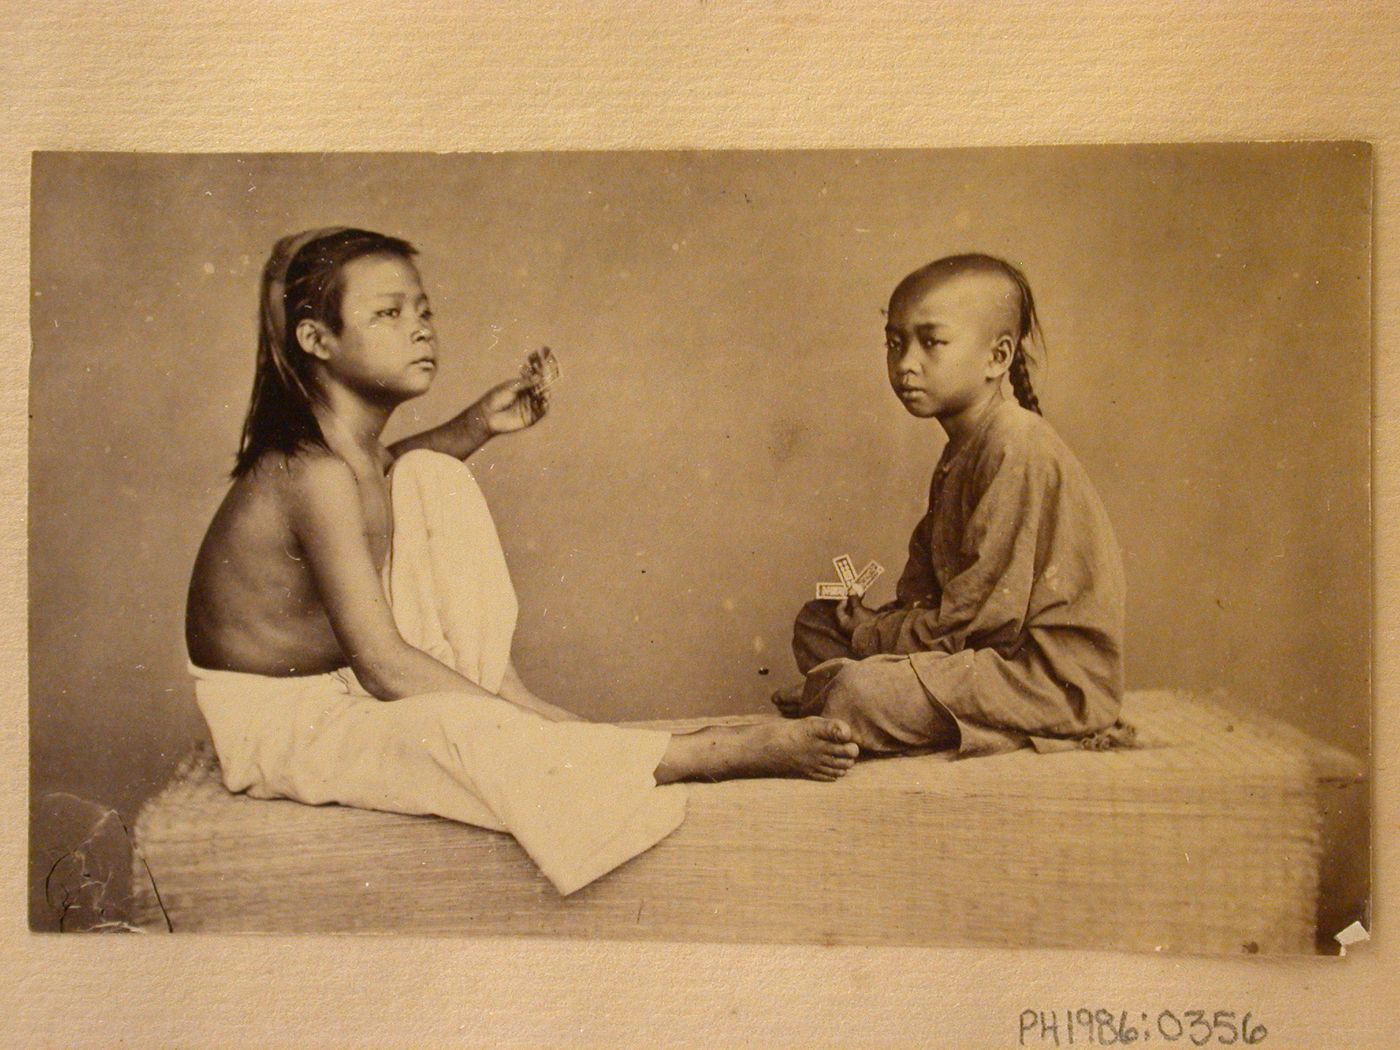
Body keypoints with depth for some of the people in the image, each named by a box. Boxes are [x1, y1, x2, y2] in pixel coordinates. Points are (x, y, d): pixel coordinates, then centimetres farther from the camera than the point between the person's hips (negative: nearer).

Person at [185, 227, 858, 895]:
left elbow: (384, 469, 27)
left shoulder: (352, 448, -1)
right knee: (459, 732, -38)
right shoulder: (316, 474, -28)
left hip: (344, 681, 9)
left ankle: (511, 697, -4)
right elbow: (385, 667, -29)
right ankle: (725, 751, -29)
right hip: (278, 725, -9)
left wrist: (478, 424, 10)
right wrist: (523, 721, -27)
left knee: (433, 480, 3)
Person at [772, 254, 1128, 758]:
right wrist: (876, 620, -6)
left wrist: (872, 635, -10)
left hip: (1055, 679, -10)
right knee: (815, 621, 12)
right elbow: (925, 587, 15)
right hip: (990, 655, 10)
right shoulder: (960, 452, 13)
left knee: (854, 694, -28)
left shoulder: (1018, 451, -20)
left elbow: (979, 617, -21)